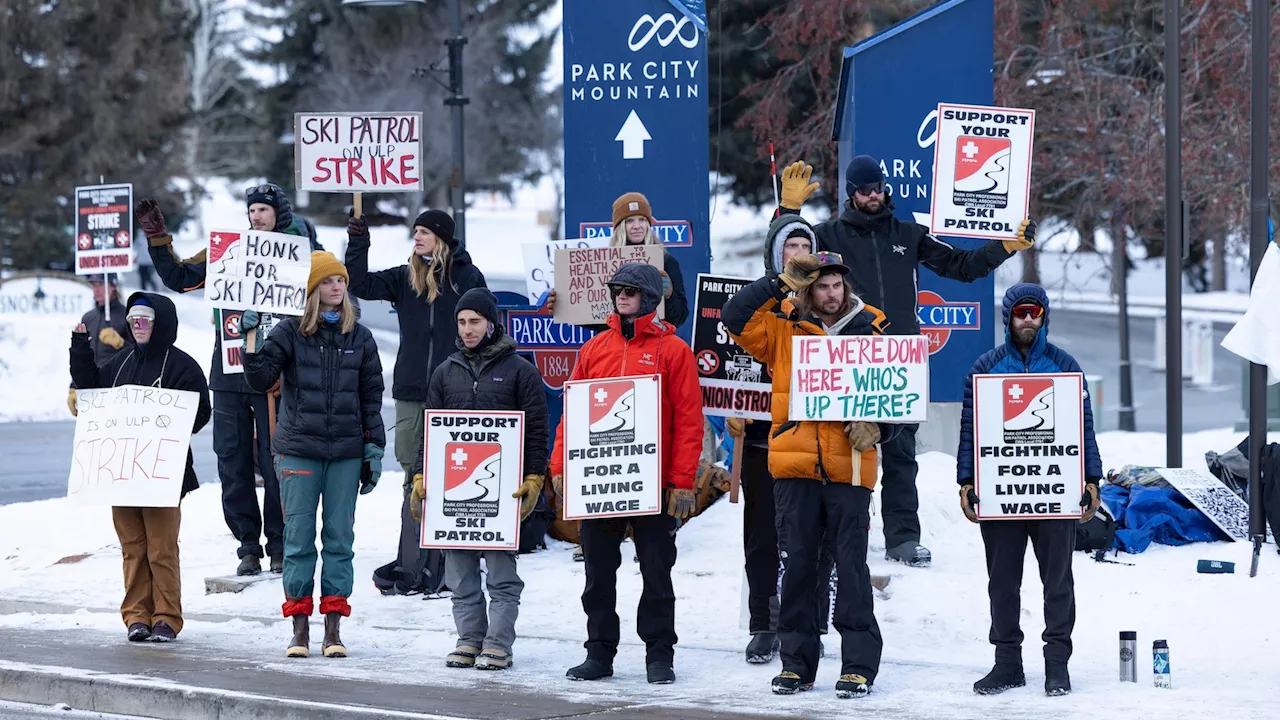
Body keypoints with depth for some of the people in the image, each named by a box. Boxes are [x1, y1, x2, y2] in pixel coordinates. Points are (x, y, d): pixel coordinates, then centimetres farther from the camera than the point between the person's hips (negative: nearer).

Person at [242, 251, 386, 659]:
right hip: (298, 449, -2)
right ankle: (299, 626, 5)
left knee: (339, 537, 2)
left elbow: (371, 397, 11)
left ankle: (333, 627, 6)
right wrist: (251, 339, -20)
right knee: (299, 537, 0)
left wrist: (374, 449, 6)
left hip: (346, 453, 2)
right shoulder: (290, 332, 0)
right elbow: (261, 378, -8)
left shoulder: (359, 338, 7)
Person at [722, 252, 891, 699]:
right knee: (796, 564, 5)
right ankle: (796, 663, 13)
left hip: (850, 467, -1)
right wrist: (779, 284, -7)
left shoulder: (869, 334, 8)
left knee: (851, 565, -2)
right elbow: (735, 319, -4)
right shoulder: (783, 330, 7)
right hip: (795, 465, 1)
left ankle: (859, 665, 2)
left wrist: (875, 426, -9)